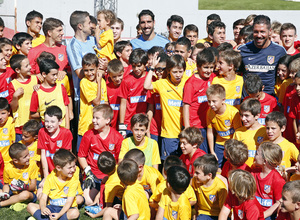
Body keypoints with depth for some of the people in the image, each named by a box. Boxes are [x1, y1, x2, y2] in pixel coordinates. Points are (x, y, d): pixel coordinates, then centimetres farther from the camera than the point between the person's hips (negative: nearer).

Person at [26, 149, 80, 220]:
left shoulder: (73, 179, -10)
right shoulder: (50, 178, -4)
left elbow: (69, 202, -14)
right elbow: (43, 198, -5)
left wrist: (59, 214, -30)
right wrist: (43, 208, -29)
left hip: (66, 209, -2)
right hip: (51, 207, 3)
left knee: (75, 213, -36)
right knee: (30, 206, -14)